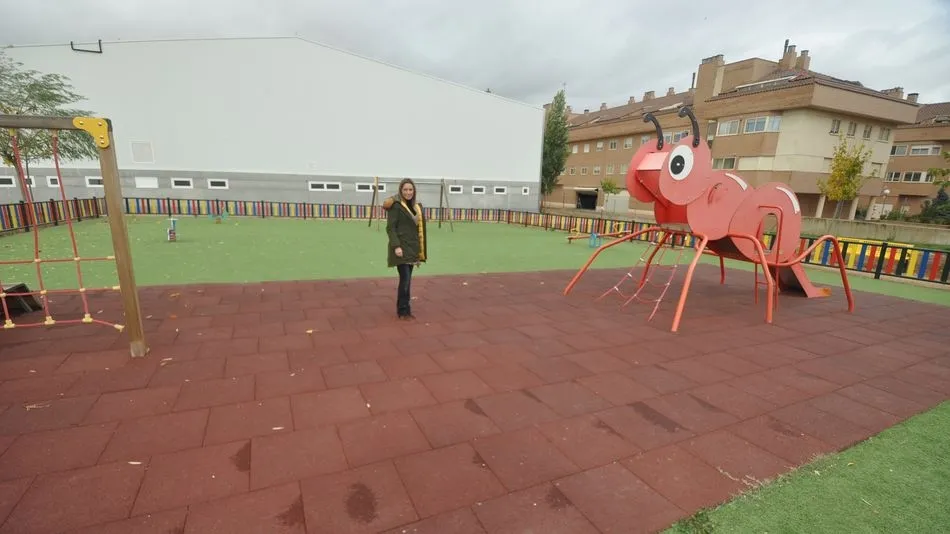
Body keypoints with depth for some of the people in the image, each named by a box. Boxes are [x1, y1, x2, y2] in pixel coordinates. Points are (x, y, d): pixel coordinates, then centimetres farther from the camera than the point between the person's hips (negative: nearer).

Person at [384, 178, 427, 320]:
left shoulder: (417, 206, 11)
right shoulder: (395, 206, -9)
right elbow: (390, 228, -12)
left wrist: (420, 250, 12)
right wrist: (396, 246, -22)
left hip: (412, 248, 7)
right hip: (401, 247, -7)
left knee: (407, 280, 10)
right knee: (405, 279, -8)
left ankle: (406, 309, 19)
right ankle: (402, 310, 5)